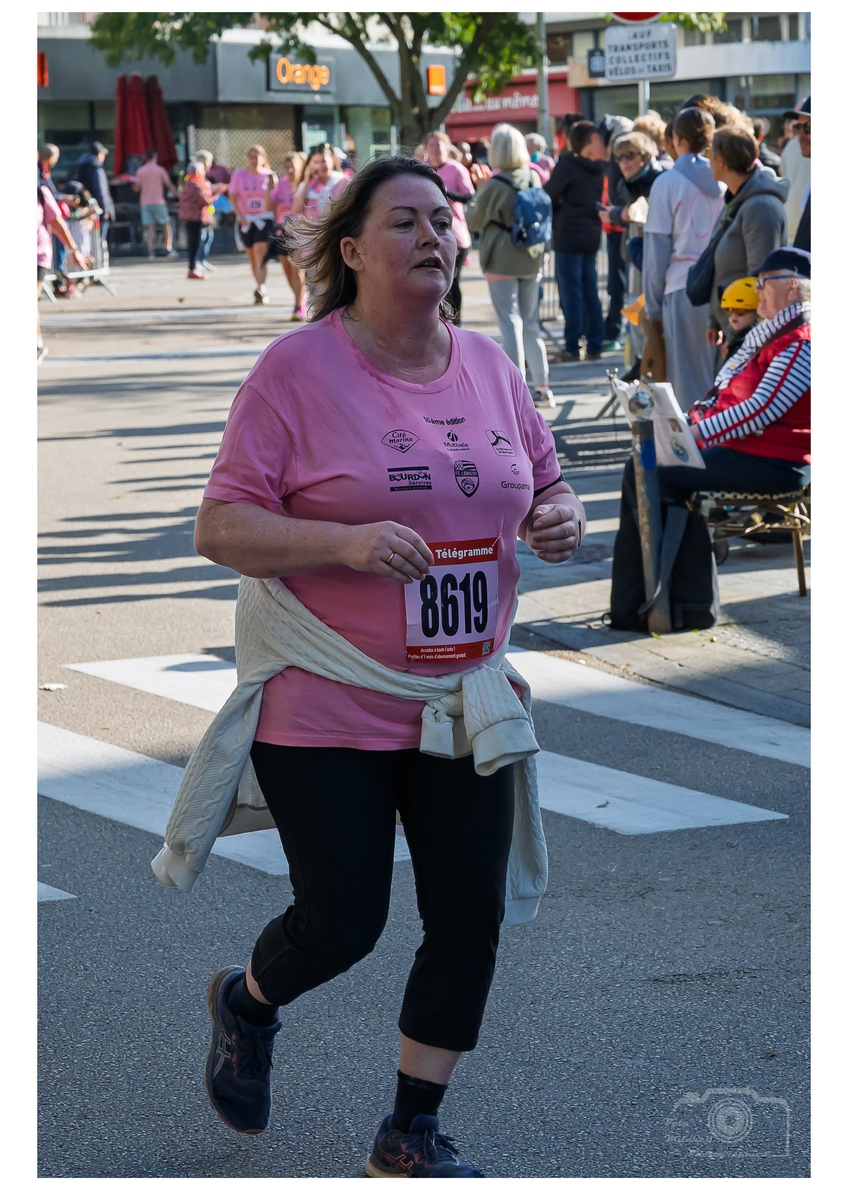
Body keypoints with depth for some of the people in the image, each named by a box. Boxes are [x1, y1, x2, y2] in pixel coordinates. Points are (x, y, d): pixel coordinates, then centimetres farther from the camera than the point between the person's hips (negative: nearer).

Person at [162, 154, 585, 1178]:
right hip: (326, 707, -5)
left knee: (472, 917, 3)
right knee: (341, 925, -1)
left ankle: (412, 1135, 20)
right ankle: (246, 1004, 35)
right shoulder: (297, 369, -10)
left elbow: (544, 481, 19)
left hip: (464, 703, 5)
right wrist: (347, 542, -27)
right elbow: (219, 528, -12)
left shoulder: (488, 365, 7)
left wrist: (560, 518, -6)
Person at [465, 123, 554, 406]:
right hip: (532, 260, 5)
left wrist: (475, 198, 12)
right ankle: (542, 387, 13)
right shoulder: (534, 178, 1)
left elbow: (473, 220, -4)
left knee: (511, 323, -2)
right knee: (531, 323, 13)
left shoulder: (495, 185, -15)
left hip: (502, 262, -5)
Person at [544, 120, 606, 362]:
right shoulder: (599, 168, 4)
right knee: (590, 291, 11)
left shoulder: (567, 165, -12)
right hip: (592, 234, 5)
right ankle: (594, 345, 12)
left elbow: (549, 196, -8)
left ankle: (572, 348, -3)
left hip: (568, 235, -5)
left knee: (571, 293, -3)